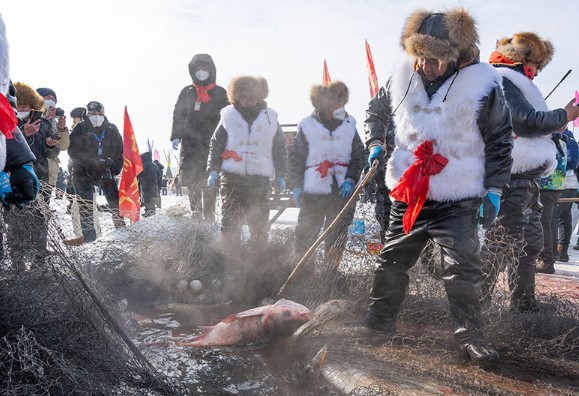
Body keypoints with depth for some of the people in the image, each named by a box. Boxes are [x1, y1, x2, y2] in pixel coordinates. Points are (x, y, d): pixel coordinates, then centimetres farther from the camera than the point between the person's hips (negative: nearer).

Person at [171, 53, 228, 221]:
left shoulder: (220, 94, 9)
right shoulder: (187, 92, 15)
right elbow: (178, 116, 14)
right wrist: (176, 136, 2)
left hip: (212, 144, -2)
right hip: (190, 144, 2)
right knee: (192, 181, -1)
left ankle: (209, 216, 3)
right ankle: (196, 213, 8)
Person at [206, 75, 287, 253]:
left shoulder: (270, 118, 7)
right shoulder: (228, 116, 5)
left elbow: (280, 149, 12)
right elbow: (215, 145, 8)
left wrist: (280, 175, 9)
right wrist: (213, 170, -1)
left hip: (260, 178, 0)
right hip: (232, 177, 0)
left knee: (259, 221, 4)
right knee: (230, 220, 3)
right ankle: (231, 255, 14)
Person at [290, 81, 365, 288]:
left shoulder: (349, 125, 6)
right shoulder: (307, 126, -1)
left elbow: (359, 156, 8)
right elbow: (296, 159, 2)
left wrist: (350, 179, -7)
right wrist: (297, 187, -5)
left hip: (343, 190, 2)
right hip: (313, 191, -2)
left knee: (337, 235, 8)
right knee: (305, 233, 1)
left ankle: (331, 270, 22)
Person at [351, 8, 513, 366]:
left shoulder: (483, 82, -11)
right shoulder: (403, 77, -1)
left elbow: (500, 141, -3)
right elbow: (379, 109, 19)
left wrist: (494, 190, -6)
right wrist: (376, 143, 4)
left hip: (458, 201, -4)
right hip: (407, 195, 4)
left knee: (463, 269, -2)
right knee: (392, 260, 14)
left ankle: (471, 334, 17)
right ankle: (380, 317, 34)